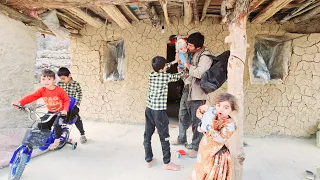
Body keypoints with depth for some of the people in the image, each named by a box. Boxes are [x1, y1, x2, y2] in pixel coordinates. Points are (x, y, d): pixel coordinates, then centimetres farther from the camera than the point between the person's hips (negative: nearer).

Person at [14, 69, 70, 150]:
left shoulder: (60, 90, -18)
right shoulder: (42, 90, -7)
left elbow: (67, 100, -13)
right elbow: (31, 97, -16)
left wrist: (65, 110, -28)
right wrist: (20, 102, -30)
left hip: (61, 112, -5)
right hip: (51, 112, 6)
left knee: (56, 124, -27)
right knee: (41, 125, -5)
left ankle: (57, 140, -1)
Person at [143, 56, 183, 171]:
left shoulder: (151, 74, 5)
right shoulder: (165, 76, -12)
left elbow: (162, 69, 25)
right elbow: (176, 77, 9)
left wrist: (174, 62, 29)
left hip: (149, 108, 7)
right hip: (159, 110, -7)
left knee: (147, 135, 13)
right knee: (164, 137, 6)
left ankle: (148, 160, 25)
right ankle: (167, 163, 18)